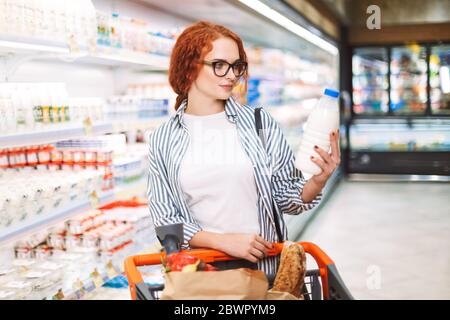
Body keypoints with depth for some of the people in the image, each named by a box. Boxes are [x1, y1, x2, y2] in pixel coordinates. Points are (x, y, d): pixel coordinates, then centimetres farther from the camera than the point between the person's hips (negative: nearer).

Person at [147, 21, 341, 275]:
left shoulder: (260, 123, 1)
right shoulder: (163, 140, 2)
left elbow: (287, 199, 6)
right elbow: (164, 219, 1)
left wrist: (317, 182, -15)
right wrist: (224, 241, -13)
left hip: (266, 268, 1)